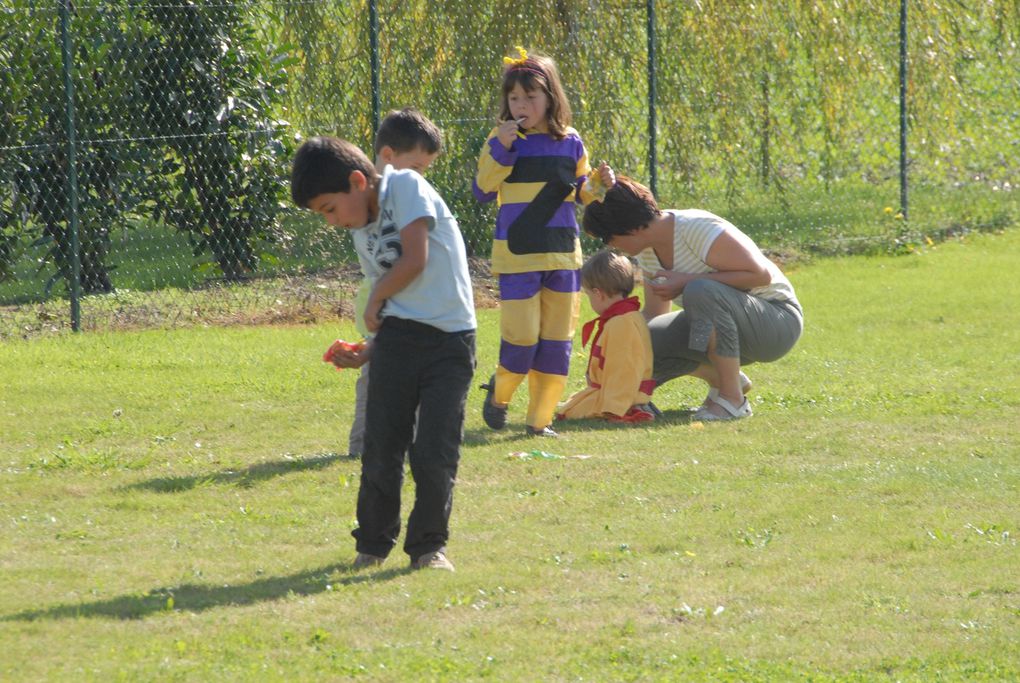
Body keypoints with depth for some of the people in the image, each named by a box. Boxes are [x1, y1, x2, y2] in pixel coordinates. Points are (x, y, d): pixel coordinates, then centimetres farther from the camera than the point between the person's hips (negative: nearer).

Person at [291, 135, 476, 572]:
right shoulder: (365, 236, 16)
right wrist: (366, 354, 9)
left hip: (450, 339, -6)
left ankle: (429, 545, 8)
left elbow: (415, 261, -12)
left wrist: (375, 300, 2)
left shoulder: (407, 188, -4)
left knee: (435, 452, -6)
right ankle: (373, 544, 15)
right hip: (397, 339, 6)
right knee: (382, 449, 3)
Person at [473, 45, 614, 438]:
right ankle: (499, 393, 20)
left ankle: (540, 419, 12)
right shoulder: (502, 141, -2)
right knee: (521, 339, -8)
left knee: (557, 342, 4)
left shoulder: (570, 142, 7)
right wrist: (501, 150, -19)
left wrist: (599, 185, -6)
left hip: (563, 254, 4)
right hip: (517, 256, -4)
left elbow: (581, 193, 15)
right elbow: (482, 191, -10)